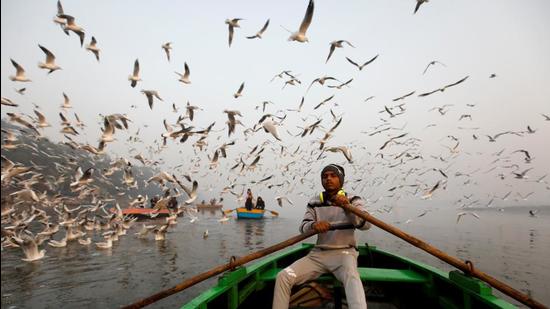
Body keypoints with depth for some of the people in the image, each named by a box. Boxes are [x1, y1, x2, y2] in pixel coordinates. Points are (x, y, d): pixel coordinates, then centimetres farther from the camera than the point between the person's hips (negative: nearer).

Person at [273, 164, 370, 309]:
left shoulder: (353, 200, 3)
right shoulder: (314, 203, 10)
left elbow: (366, 223, -14)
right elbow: (303, 227, 0)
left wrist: (347, 207, -33)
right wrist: (314, 225, -25)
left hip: (343, 252, -3)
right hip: (318, 254, 4)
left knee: (351, 277, -38)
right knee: (283, 277, -16)